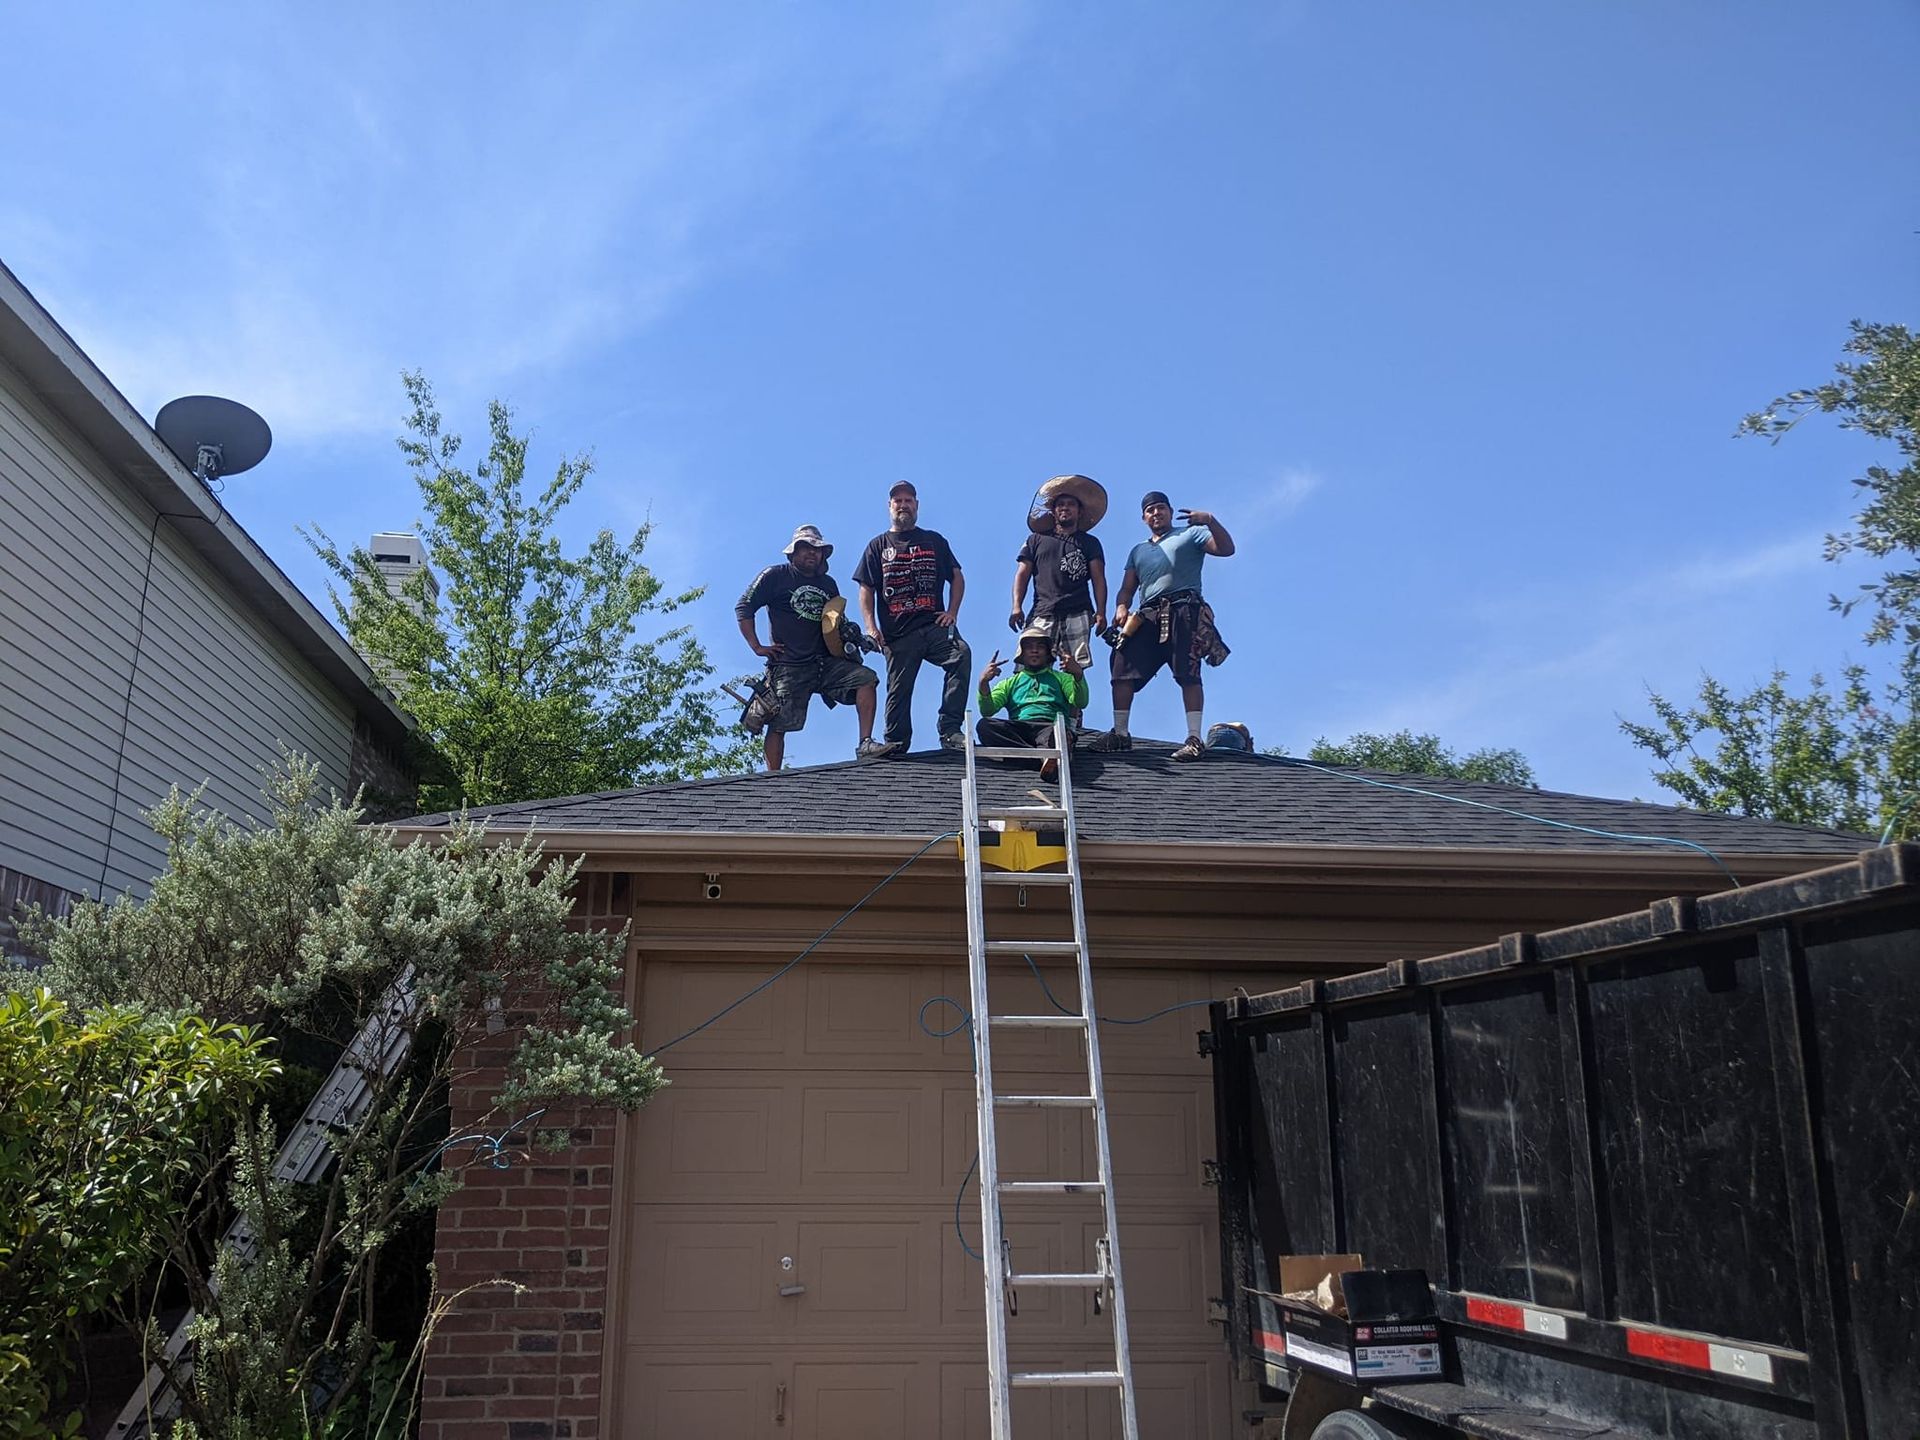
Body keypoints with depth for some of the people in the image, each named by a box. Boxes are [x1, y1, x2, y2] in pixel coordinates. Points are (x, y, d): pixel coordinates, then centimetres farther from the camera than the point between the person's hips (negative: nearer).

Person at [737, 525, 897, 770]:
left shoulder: (828, 584, 20)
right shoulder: (775, 576, 4)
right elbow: (743, 608, 2)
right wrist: (757, 647, -5)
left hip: (825, 662, 5)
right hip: (789, 666, -4)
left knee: (866, 677, -15)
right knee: (778, 725, -8)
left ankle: (865, 744, -20)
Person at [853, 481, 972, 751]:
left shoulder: (934, 541, 18)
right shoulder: (878, 545, 16)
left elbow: (957, 576, 17)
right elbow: (866, 589, 10)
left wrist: (952, 612, 2)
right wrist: (870, 626, -4)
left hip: (935, 626, 0)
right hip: (897, 633, 0)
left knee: (962, 655, -26)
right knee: (899, 690, -2)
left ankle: (950, 729, -26)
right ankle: (894, 747, 6)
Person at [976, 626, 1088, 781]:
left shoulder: (1060, 678, 30)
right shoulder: (1010, 683, 31)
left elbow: (1080, 703, 9)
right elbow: (987, 711, 13)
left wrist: (1078, 675, -9)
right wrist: (984, 683, -4)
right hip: (1018, 729, 1)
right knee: (985, 725, -30)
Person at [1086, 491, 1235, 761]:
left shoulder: (1190, 534, 12)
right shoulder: (1138, 551, 28)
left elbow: (1226, 549, -2)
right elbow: (1127, 589, 21)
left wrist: (1211, 521, -18)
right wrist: (1121, 607, -2)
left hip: (1183, 612, -5)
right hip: (1148, 617, 5)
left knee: (1188, 675, -15)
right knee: (1122, 670, -4)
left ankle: (1195, 739, -17)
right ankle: (1120, 734, 3)